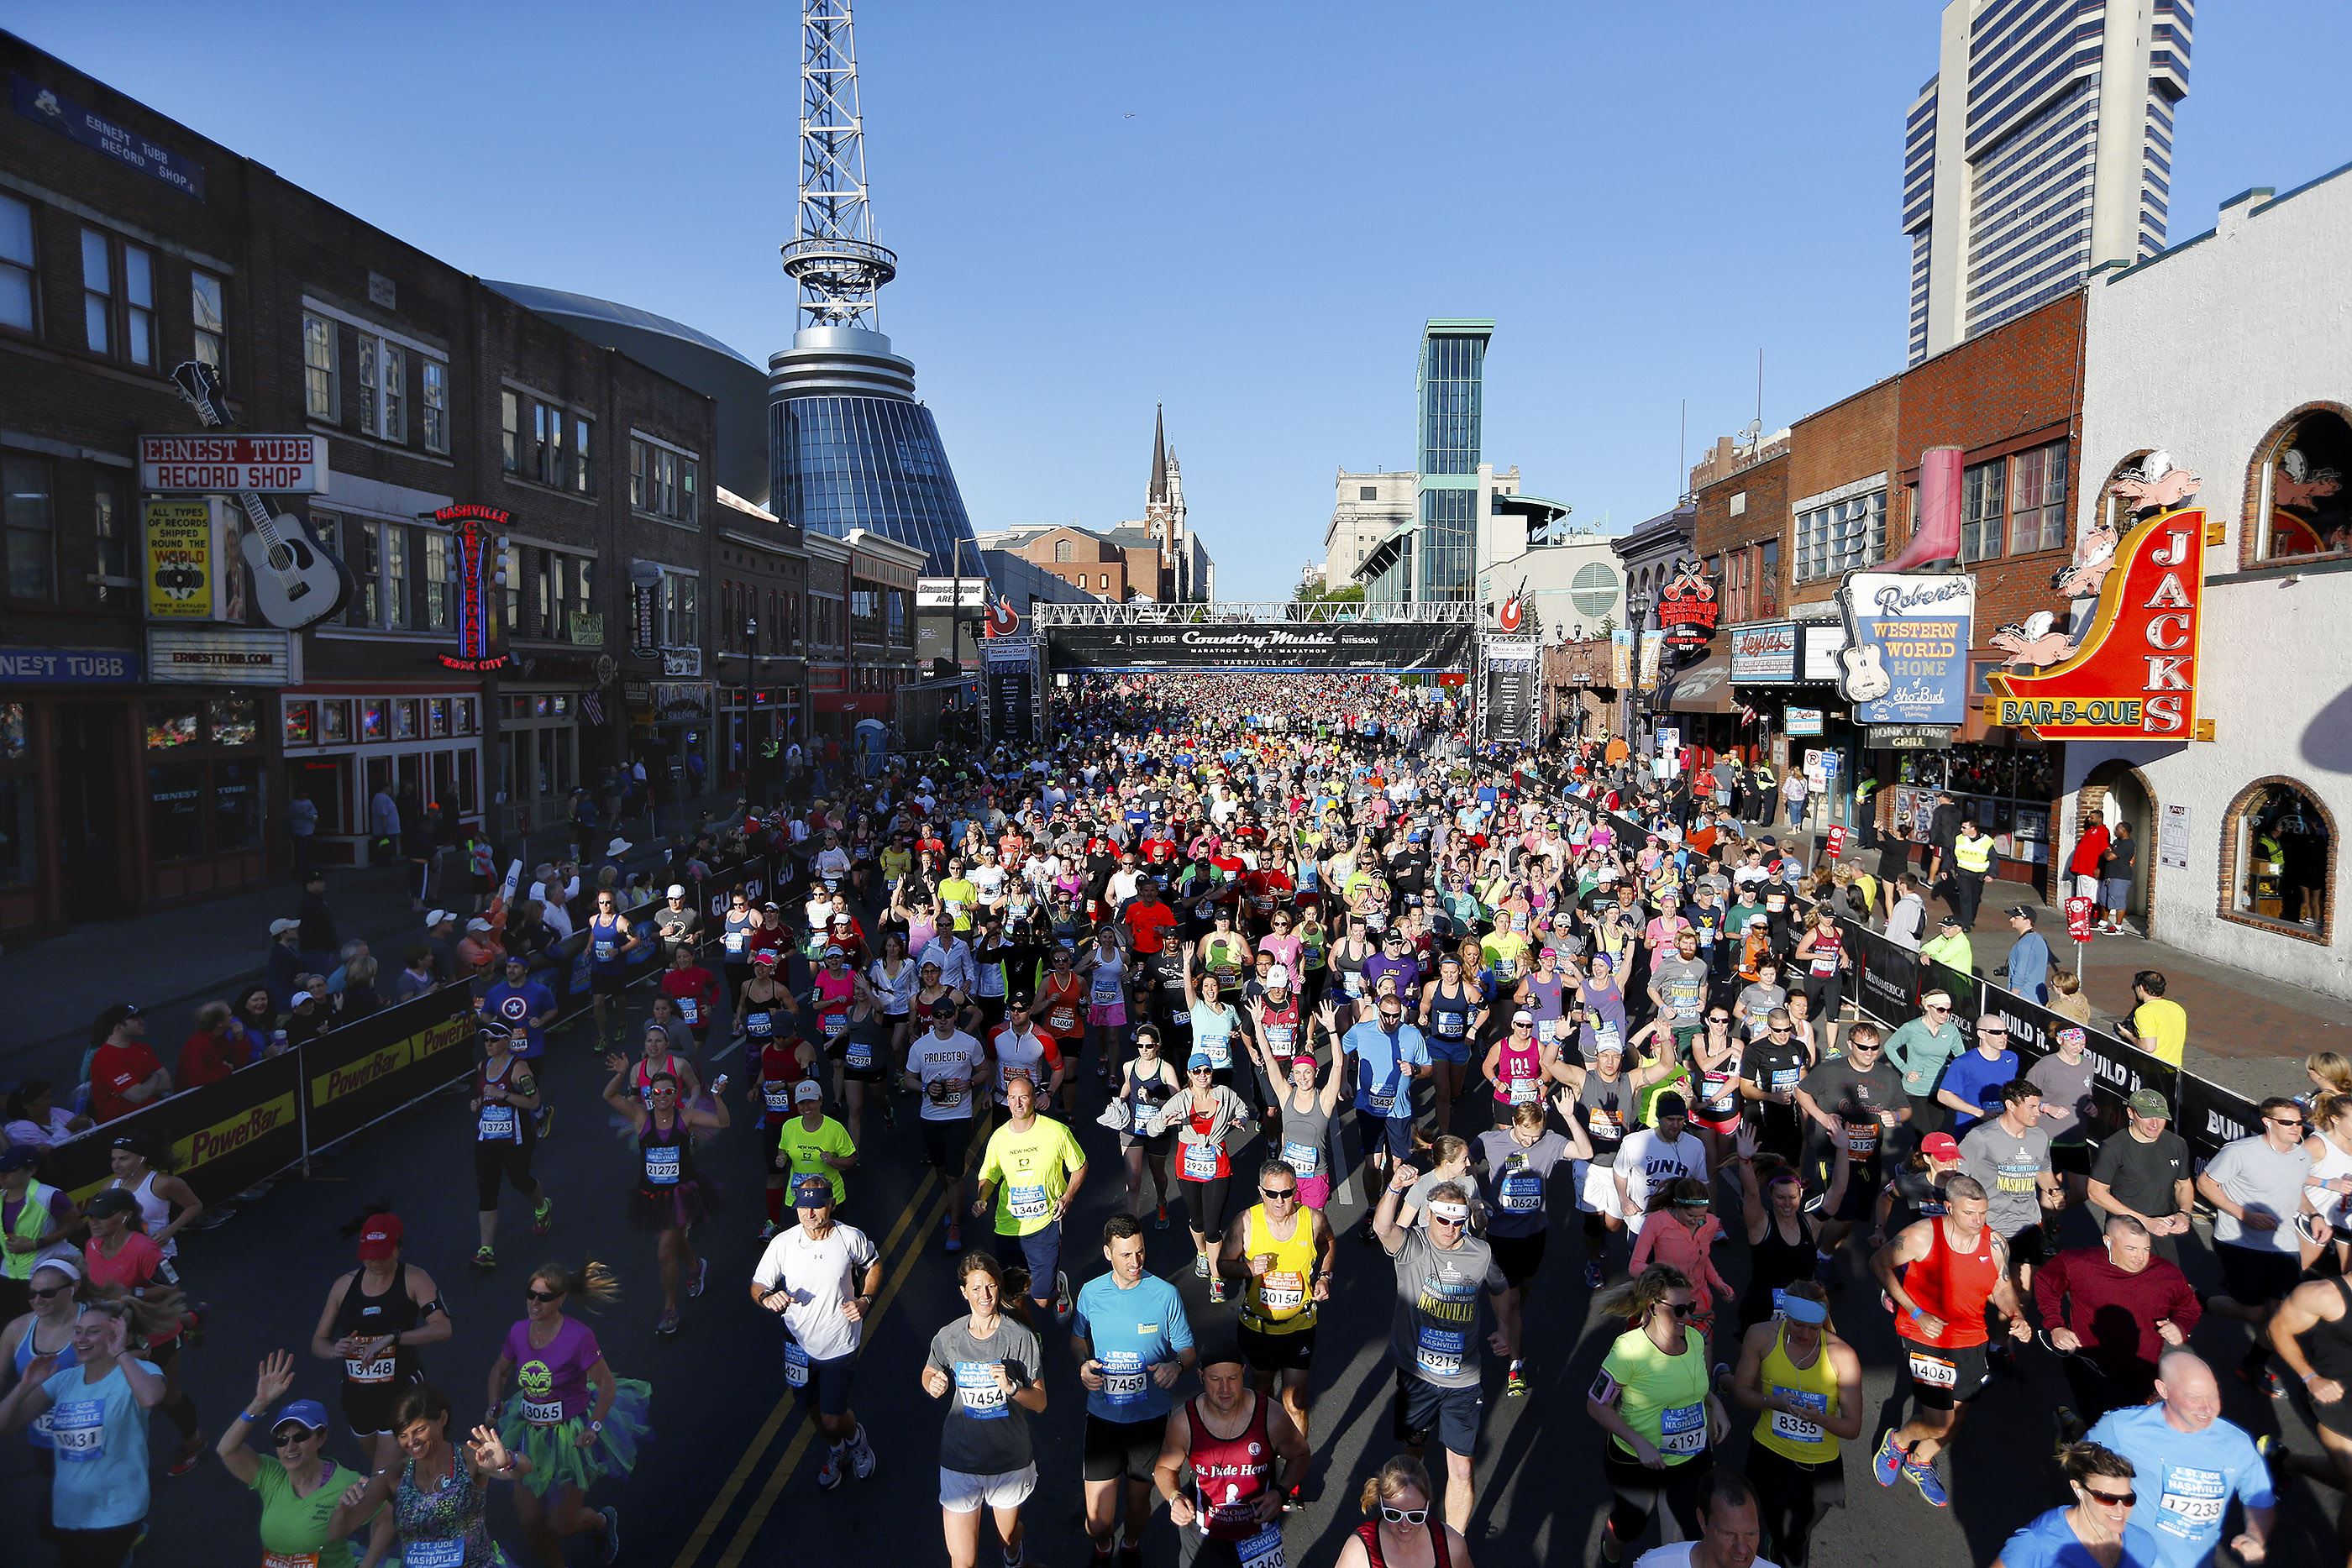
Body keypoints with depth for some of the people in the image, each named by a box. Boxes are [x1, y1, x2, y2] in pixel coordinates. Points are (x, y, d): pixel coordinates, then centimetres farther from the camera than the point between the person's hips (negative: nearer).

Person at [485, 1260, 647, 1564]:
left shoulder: (579, 1336, -22)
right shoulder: (518, 1332, -6)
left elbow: (607, 1384, -15)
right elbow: (499, 1370, 15)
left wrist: (593, 1428, -22)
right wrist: (495, 1405, 0)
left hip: (572, 1435, -5)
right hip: (530, 1436, 5)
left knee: (562, 1525, 4)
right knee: (531, 1524, 9)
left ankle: (603, 1521, 38)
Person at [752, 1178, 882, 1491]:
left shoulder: (851, 1238, -15)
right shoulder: (783, 1243, -15)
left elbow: (874, 1264, 5)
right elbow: (757, 1287, -10)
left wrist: (865, 1300, -9)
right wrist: (767, 1297, -32)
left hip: (841, 1344, -2)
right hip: (800, 1343, 2)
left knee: (833, 1420, -2)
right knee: (816, 1409, 22)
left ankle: (855, 1436, 35)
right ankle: (835, 1452, 53)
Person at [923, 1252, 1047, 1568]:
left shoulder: (1021, 1337, -14)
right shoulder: (948, 1337, -9)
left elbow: (1040, 1403, -11)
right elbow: (929, 1373, 11)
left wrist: (1011, 1387, -29)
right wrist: (934, 1385, -11)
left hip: (1010, 1461, 0)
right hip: (959, 1461, 0)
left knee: (1009, 1535, 25)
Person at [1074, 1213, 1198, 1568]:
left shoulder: (1165, 1294, -12)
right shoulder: (1090, 1293, -7)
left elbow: (1188, 1350, -3)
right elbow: (1078, 1337, 12)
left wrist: (1177, 1365, -25)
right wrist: (1084, 1363, -9)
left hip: (1151, 1418, -1)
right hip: (1103, 1417, 1)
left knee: (1138, 1503, 16)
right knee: (1099, 1520, 1)